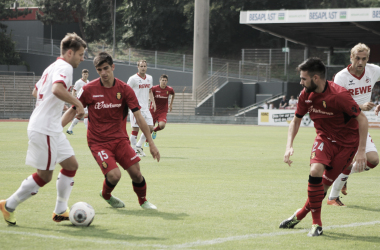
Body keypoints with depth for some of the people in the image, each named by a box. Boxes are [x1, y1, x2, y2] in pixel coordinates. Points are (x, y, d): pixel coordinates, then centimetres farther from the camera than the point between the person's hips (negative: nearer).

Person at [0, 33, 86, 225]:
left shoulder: (53, 67, 17)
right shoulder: (65, 67, -13)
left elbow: (35, 92, 29)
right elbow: (57, 89, -33)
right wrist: (78, 103, -24)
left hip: (52, 130, 10)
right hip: (44, 130, -10)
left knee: (71, 165, 10)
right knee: (44, 176, -3)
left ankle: (60, 211, 14)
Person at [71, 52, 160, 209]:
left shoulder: (124, 90, -4)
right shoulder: (89, 90, -8)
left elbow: (139, 117, -4)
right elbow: (72, 111, 3)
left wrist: (151, 143, -7)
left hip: (120, 139, 2)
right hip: (98, 142, -2)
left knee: (136, 173, -8)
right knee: (114, 175, -20)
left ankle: (143, 201, 23)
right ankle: (106, 195, 16)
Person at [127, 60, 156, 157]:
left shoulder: (149, 78, 12)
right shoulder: (133, 79, -8)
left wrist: (153, 102, 14)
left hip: (145, 108, 6)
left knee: (150, 128, 2)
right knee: (135, 129, -5)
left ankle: (138, 146, 18)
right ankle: (134, 150, 5)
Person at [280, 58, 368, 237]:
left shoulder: (338, 95, -27)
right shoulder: (306, 95, -8)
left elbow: (362, 120, -20)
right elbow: (296, 120, 9)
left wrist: (361, 151, -22)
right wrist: (289, 146, -5)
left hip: (347, 142, -4)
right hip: (324, 137, 4)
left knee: (325, 183, -7)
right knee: (315, 171, -22)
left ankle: (301, 214, 17)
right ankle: (316, 223, -12)